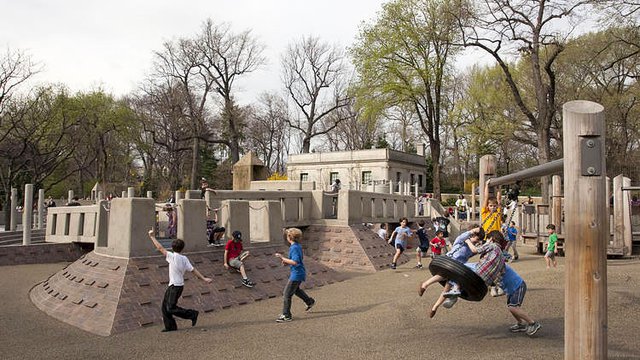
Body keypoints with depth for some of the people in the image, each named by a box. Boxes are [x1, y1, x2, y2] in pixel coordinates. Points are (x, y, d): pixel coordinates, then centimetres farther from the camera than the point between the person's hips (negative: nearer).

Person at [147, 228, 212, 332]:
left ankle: (192, 314, -1)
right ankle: (170, 326, 17)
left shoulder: (172, 256, -16)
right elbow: (193, 270, 1)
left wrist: (152, 237, -4)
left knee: (171, 308, -4)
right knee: (165, 306, 13)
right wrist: (204, 278, 3)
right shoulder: (184, 258, 4)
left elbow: (160, 248, -12)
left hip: (175, 286, -8)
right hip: (172, 286, 8)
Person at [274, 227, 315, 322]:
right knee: (295, 289, 32)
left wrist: (283, 258, -24)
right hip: (300, 273, 10)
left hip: (296, 274, -10)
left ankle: (286, 315, 5)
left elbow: (295, 262, -31)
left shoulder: (294, 248, -23)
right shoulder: (298, 246, 6)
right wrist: (287, 262, 9)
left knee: (287, 294, -2)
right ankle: (309, 301, 44)